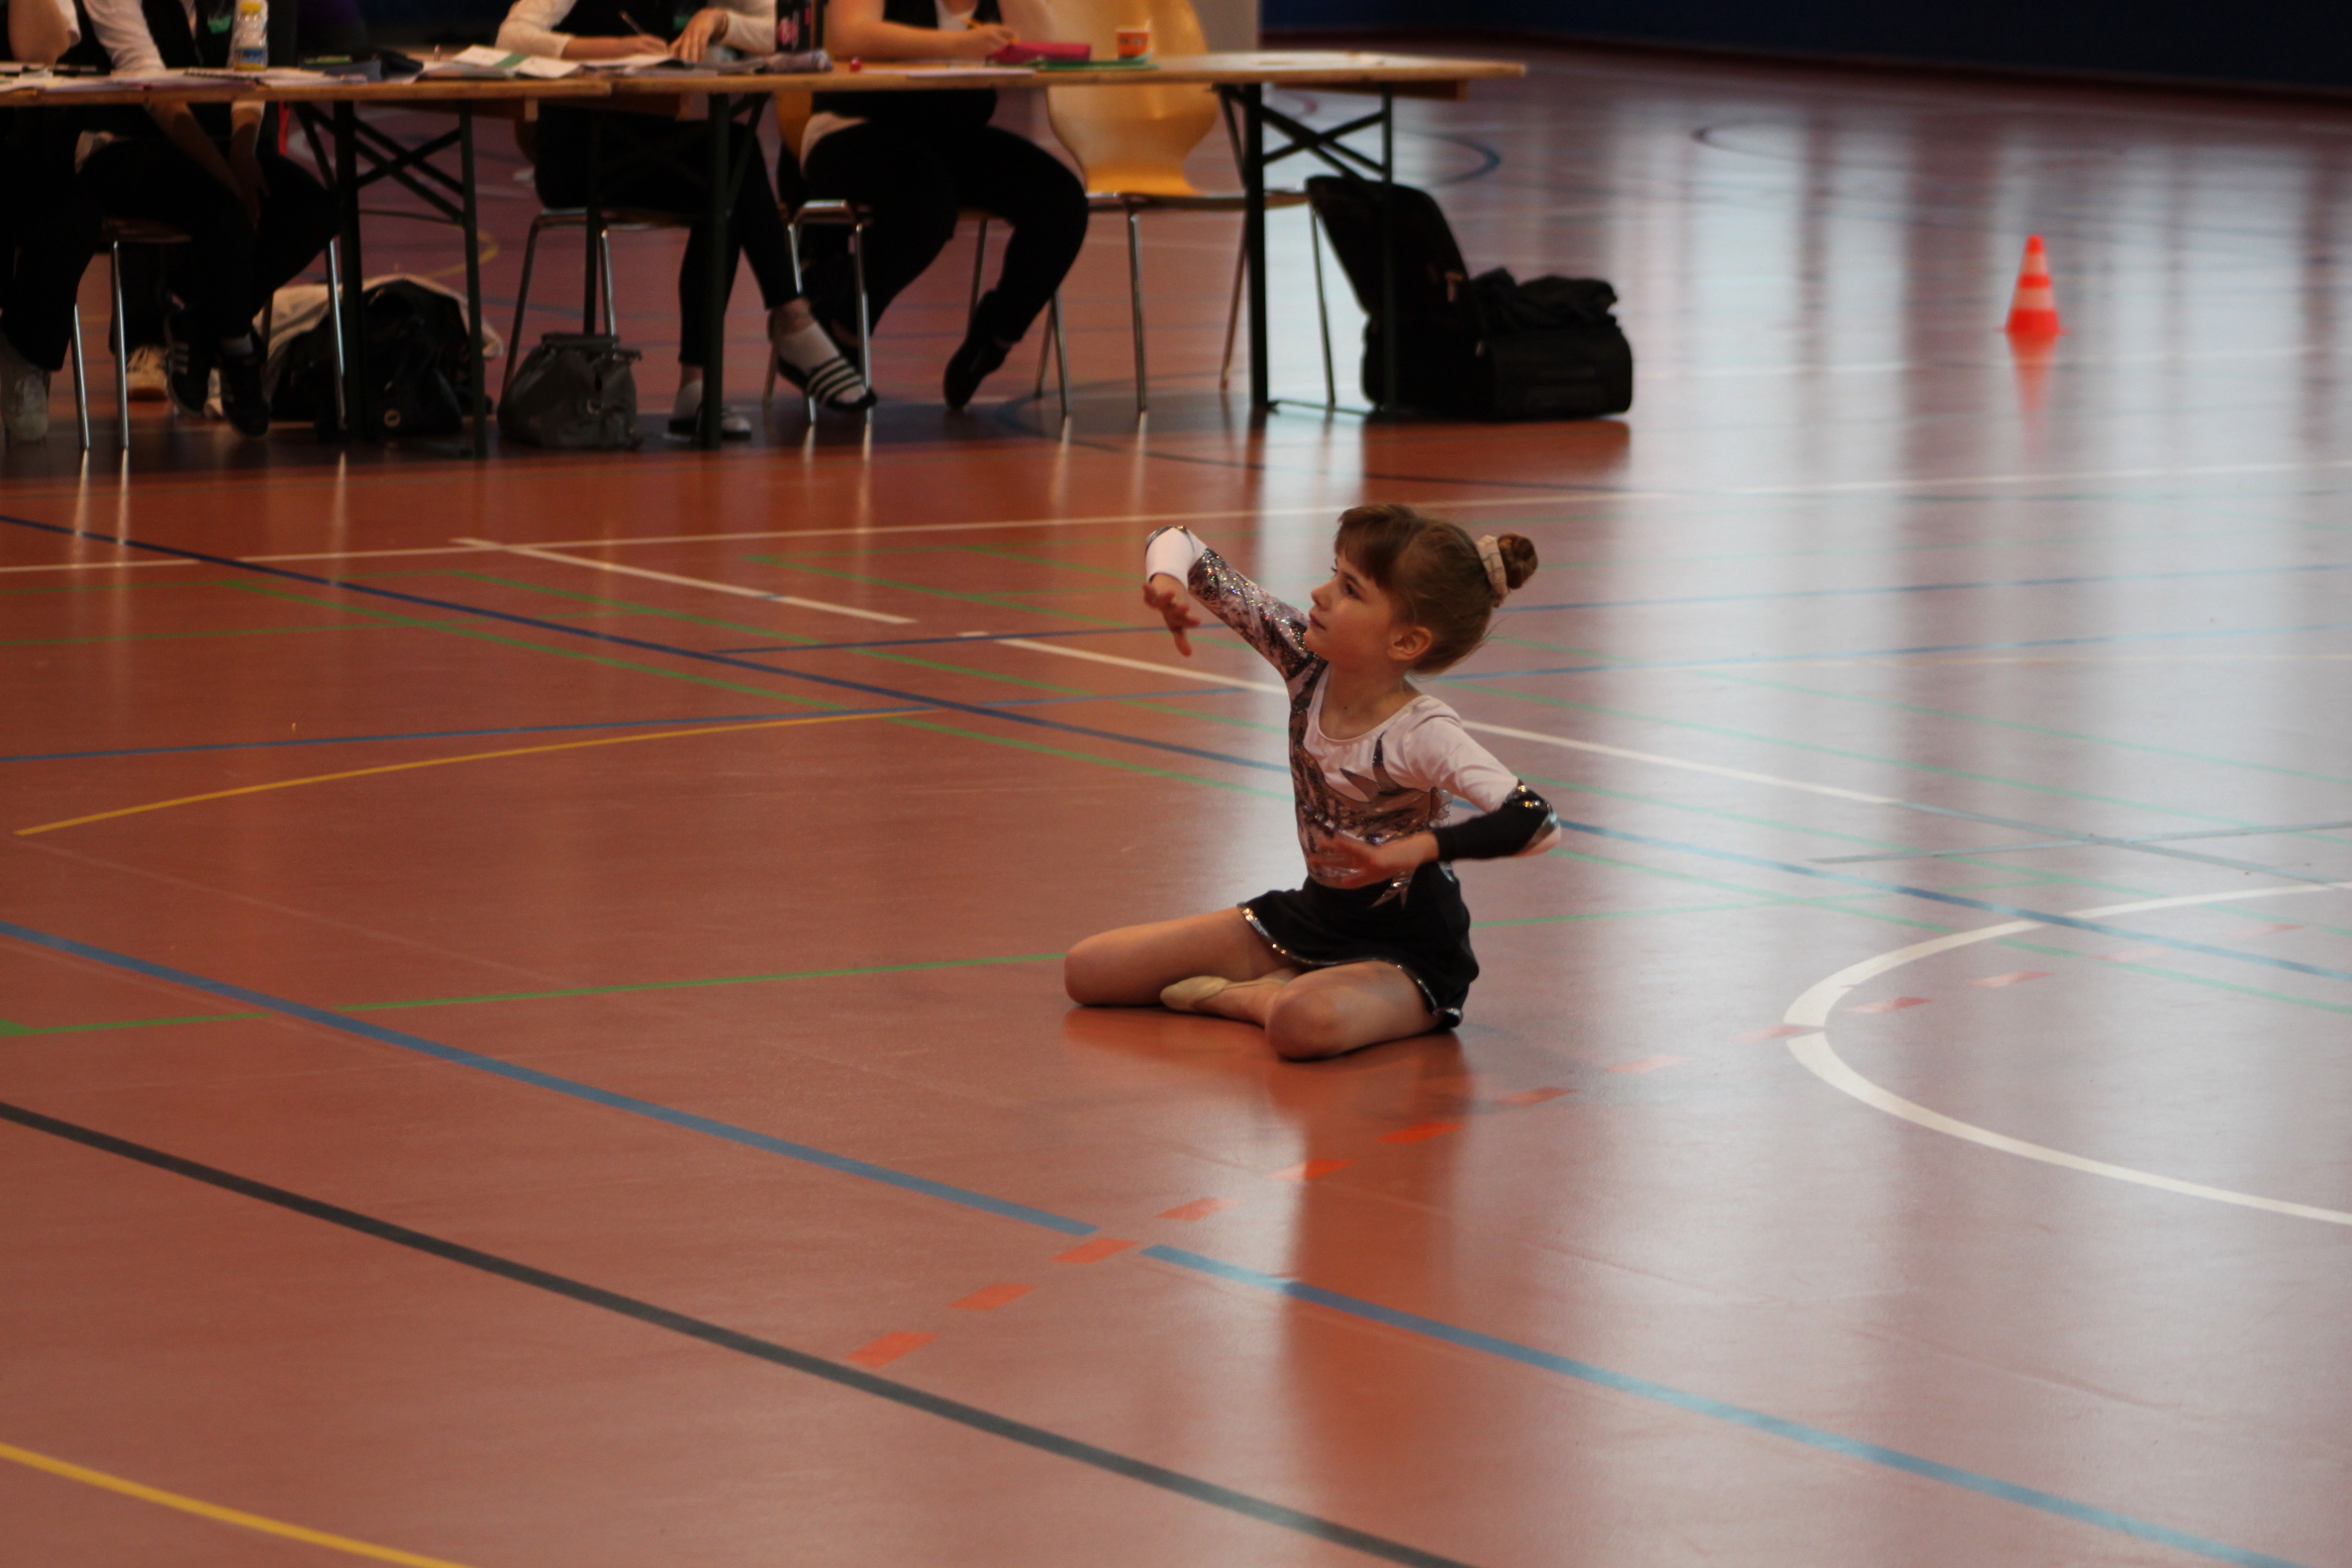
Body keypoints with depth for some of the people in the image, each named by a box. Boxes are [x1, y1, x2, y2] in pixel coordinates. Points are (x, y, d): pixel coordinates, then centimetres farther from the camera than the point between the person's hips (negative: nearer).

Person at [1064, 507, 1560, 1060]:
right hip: (1314, 917, 7)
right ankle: (1282, 988, 9)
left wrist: (1416, 848, -45)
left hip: (1406, 952, -7)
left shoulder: (1421, 735, -27)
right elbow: (1180, 546, -4)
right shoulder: (1307, 659, -10)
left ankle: (1252, 998, -7)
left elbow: (1535, 823, -41)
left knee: (1306, 1023, -41)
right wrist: (1166, 580, -27)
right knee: (1088, 970, 3)